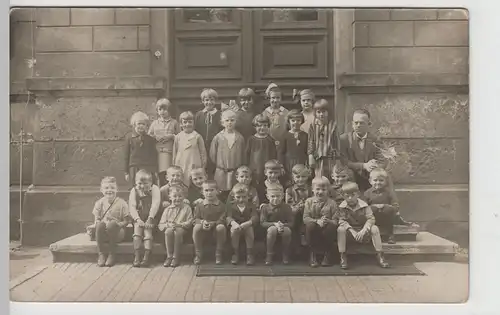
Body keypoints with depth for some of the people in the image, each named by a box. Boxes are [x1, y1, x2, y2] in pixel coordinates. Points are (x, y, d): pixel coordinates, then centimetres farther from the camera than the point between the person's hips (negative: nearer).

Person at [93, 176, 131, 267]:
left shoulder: (122, 203, -2)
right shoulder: (99, 203, 6)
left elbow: (126, 221, -3)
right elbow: (96, 219, 5)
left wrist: (118, 224, -21)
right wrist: (99, 223, -16)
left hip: (117, 233, -2)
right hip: (103, 234, 2)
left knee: (112, 224, -35)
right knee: (100, 225, -31)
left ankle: (112, 254, -18)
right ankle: (101, 254, -17)